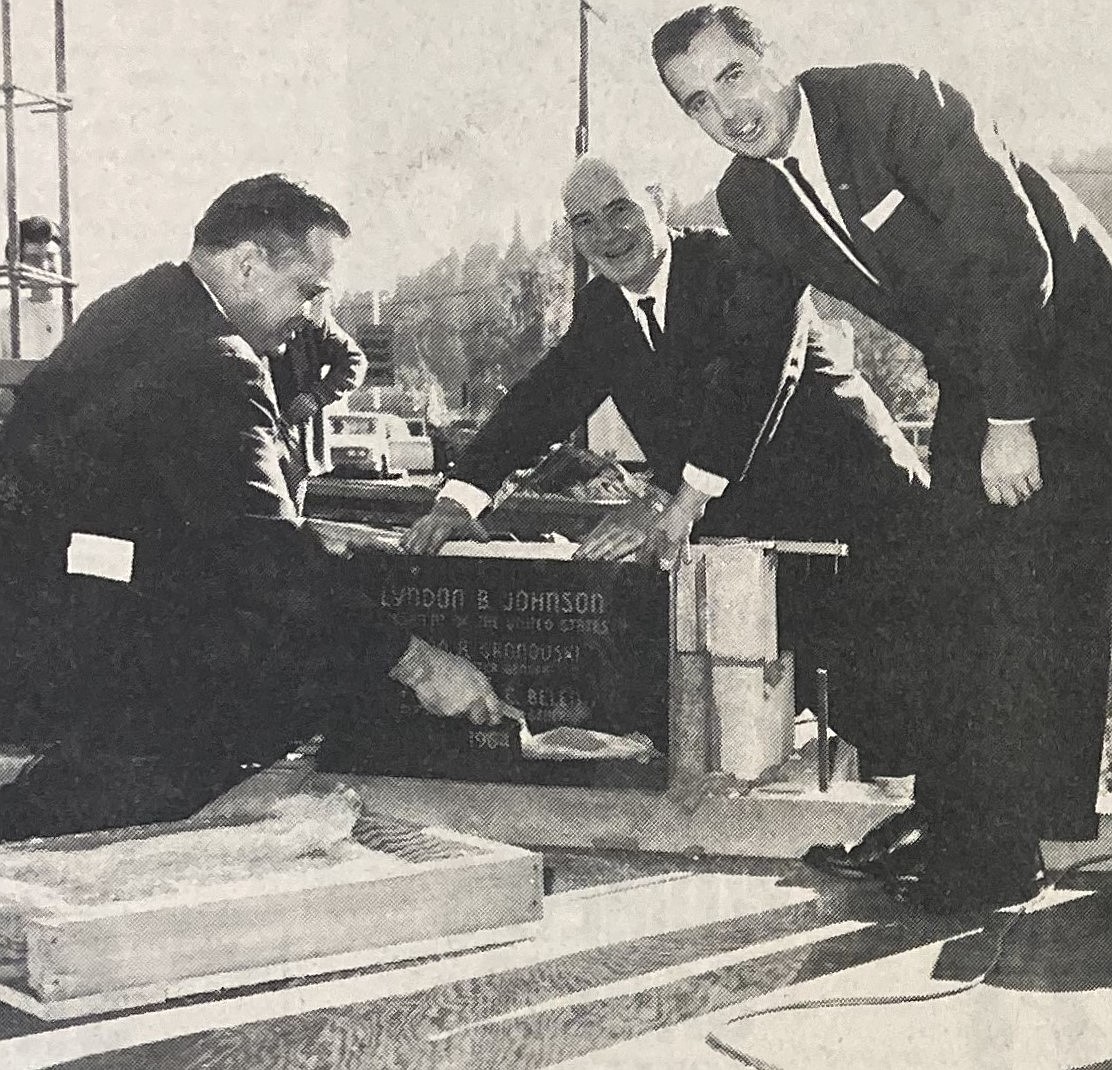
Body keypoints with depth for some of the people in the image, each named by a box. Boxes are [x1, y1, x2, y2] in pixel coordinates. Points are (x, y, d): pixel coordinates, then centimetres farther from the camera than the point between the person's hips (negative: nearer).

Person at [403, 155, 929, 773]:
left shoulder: (748, 265, -14)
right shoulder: (604, 310, 8)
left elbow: (756, 373, -30)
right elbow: (546, 396, 0)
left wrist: (679, 500, -42)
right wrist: (462, 497, -17)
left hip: (855, 509, -6)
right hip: (750, 536, 6)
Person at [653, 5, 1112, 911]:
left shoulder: (894, 100, -21)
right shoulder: (749, 200, 1)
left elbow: (1011, 255, -24)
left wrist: (1012, 421, -24)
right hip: (974, 376, 7)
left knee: (1032, 590, -12)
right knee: (963, 587, 6)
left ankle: (994, 852, -9)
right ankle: (950, 818, 12)